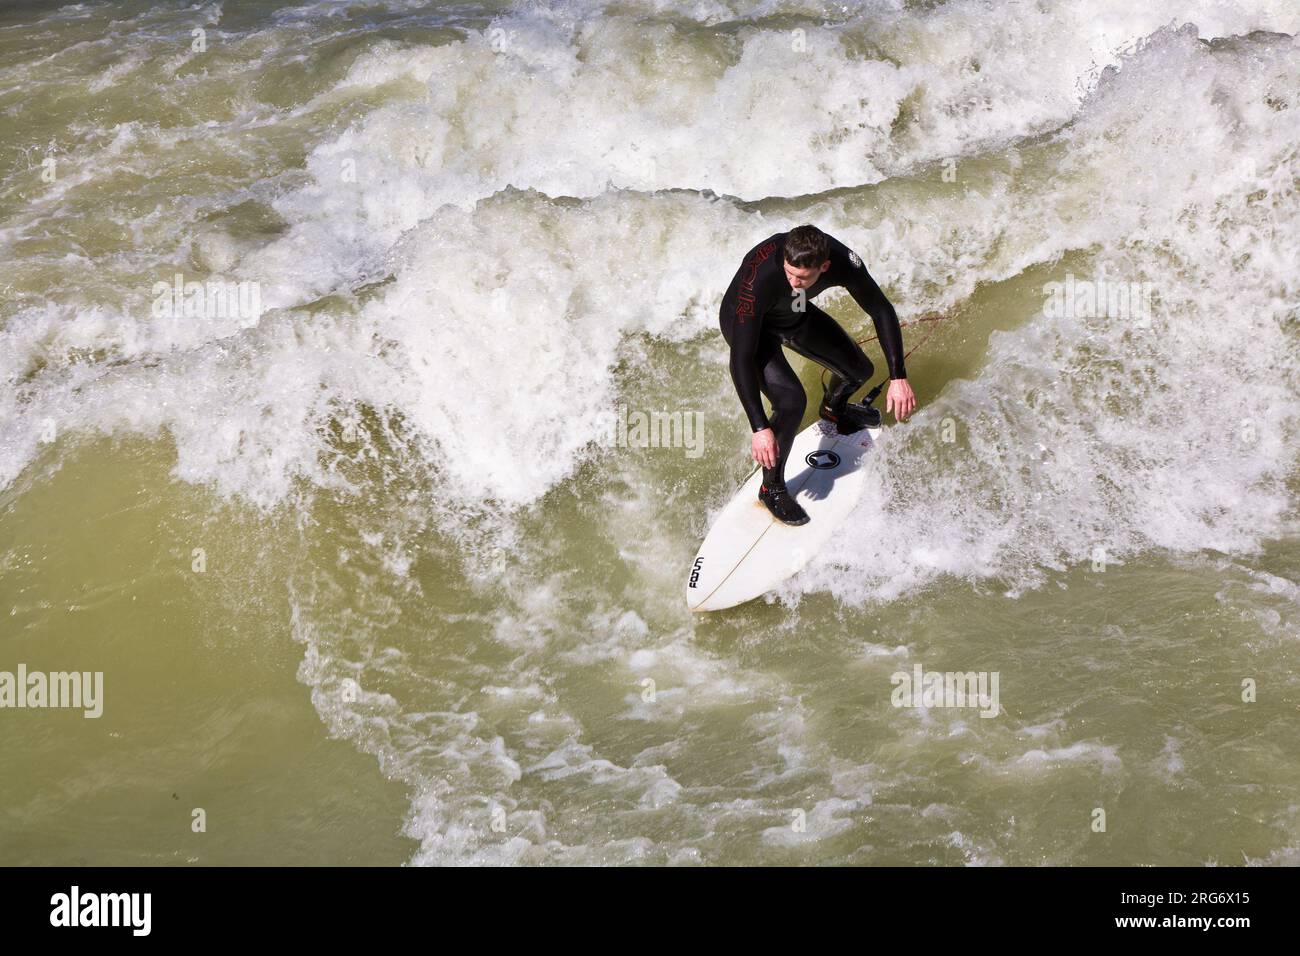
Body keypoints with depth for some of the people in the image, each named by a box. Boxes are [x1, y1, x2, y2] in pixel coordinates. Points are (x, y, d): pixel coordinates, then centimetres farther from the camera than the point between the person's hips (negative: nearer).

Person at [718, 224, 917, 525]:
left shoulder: (842, 260, -32)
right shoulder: (759, 277, -44)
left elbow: (881, 311, -15)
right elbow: (741, 358, -40)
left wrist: (898, 377, -22)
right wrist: (760, 428, -43)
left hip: (795, 314, 5)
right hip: (747, 322, -5)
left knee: (859, 370, 11)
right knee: (791, 401, -25)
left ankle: (834, 409, 49)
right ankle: (771, 487, -1)